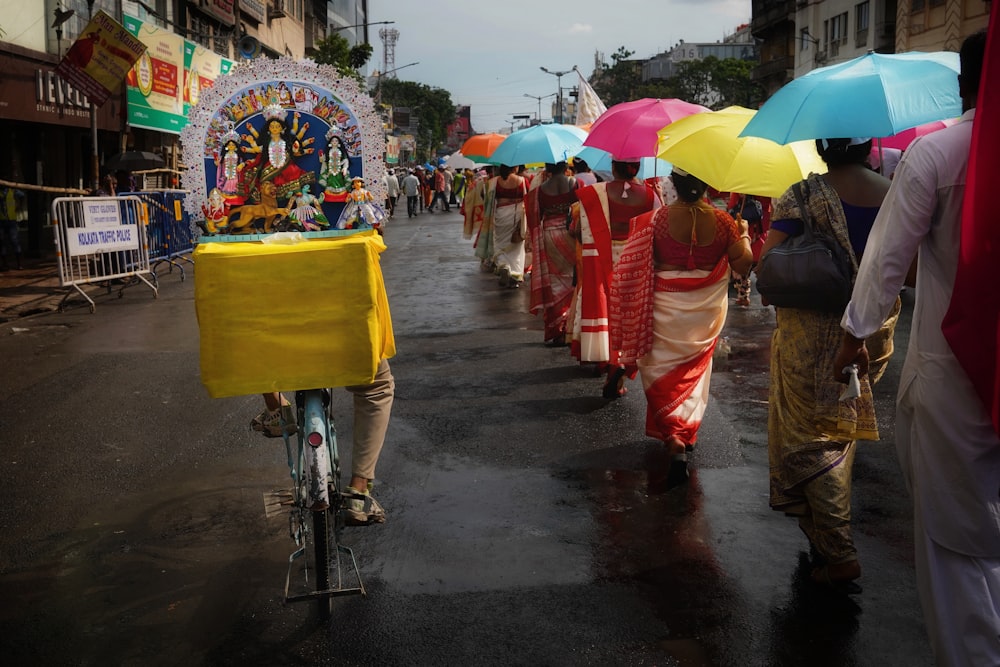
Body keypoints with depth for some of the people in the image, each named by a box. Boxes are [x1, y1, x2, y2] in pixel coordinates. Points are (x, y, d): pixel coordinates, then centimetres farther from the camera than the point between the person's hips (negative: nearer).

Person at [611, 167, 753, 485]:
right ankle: (688, 432, 29)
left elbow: (633, 268, -10)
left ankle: (674, 438, -10)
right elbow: (743, 265, 0)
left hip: (666, 308, -2)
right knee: (694, 369, 21)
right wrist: (744, 234, 16)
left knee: (662, 370, 7)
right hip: (707, 308, 2)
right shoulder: (721, 221, -10)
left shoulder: (654, 220, -15)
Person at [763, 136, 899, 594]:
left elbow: (765, 264, -17)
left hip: (811, 339, -5)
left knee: (808, 438, 4)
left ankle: (839, 554, -1)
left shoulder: (804, 195, -13)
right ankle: (829, 535, 37)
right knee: (843, 433, 20)